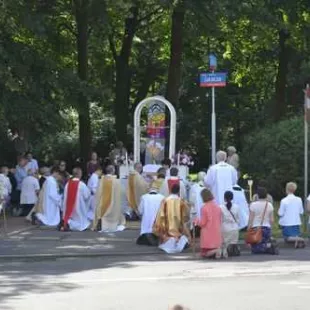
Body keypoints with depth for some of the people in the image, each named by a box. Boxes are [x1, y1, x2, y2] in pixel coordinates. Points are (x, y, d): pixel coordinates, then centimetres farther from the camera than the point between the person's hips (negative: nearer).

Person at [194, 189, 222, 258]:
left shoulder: (204, 208, -14)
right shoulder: (217, 207, 4)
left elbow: (202, 223, -11)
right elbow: (220, 221, 13)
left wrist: (197, 221, 9)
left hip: (207, 235, -5)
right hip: (216, 234, 5)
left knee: (204, 253, 5)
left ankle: (215, 252, -20)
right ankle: (219, 250, -14)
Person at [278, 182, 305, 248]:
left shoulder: (284, 201, -15)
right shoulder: (299, 200, -2)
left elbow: (280, 214, -11)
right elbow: (301, 212, 6)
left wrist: (278, 212, 11)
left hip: (287, 223, -4)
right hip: (296, 223, 4)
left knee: (288, 238, 2)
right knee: (297, 236, 17)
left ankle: (296, 239, -30)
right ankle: (298, 239, -18)